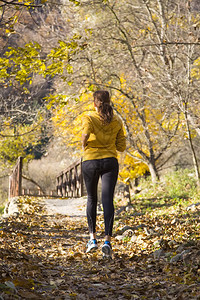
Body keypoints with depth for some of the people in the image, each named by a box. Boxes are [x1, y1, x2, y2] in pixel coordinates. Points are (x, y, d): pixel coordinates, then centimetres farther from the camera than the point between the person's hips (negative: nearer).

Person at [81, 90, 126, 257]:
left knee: (92, 199, 17)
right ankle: (107, 241, -18)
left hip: (90, 161, -1)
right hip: (110, 162, 1)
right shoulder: (117, 121, 7)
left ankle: (93, 238, 16)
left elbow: (86, 133, -23)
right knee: (108, 200, -5)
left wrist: (84, 144, -3)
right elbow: (121, 147, 8)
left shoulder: (89, 118, -2)